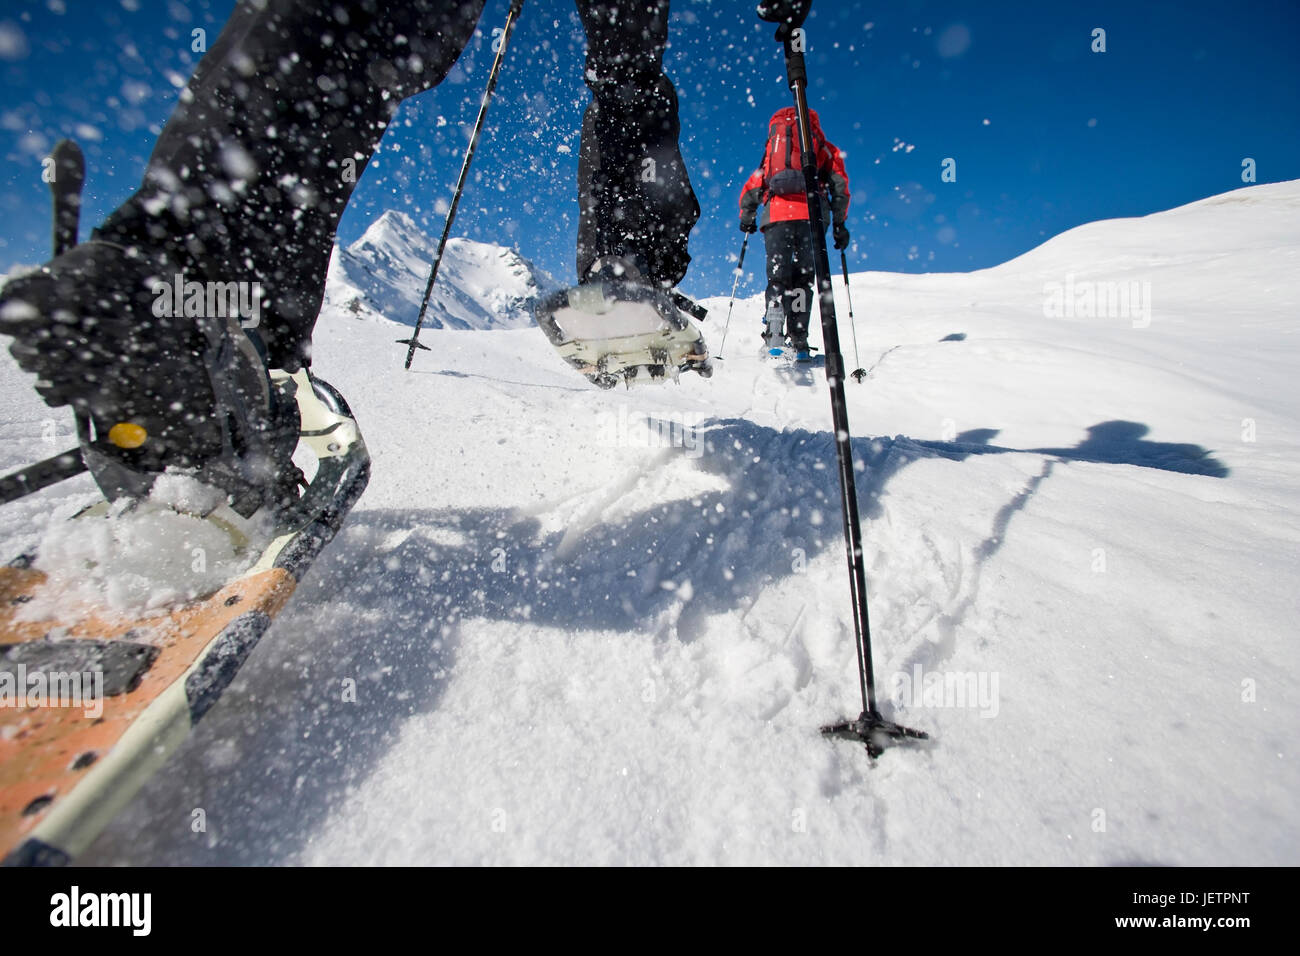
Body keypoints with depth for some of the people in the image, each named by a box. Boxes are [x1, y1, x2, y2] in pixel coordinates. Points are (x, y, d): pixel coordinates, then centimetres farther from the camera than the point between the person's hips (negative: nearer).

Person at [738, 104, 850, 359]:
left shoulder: (771, 148, 27)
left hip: (776, 214, 1)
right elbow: (840, 185, 10)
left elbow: (750, 190, 20)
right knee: (802, 279, 2)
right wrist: (839, 223, 12)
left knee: (777, 278, 1)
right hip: (811, 214, -1)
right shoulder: (824, 147, 23)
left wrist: (747, 220, 32)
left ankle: (774, 339, -18)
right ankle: (798, 342, -9)